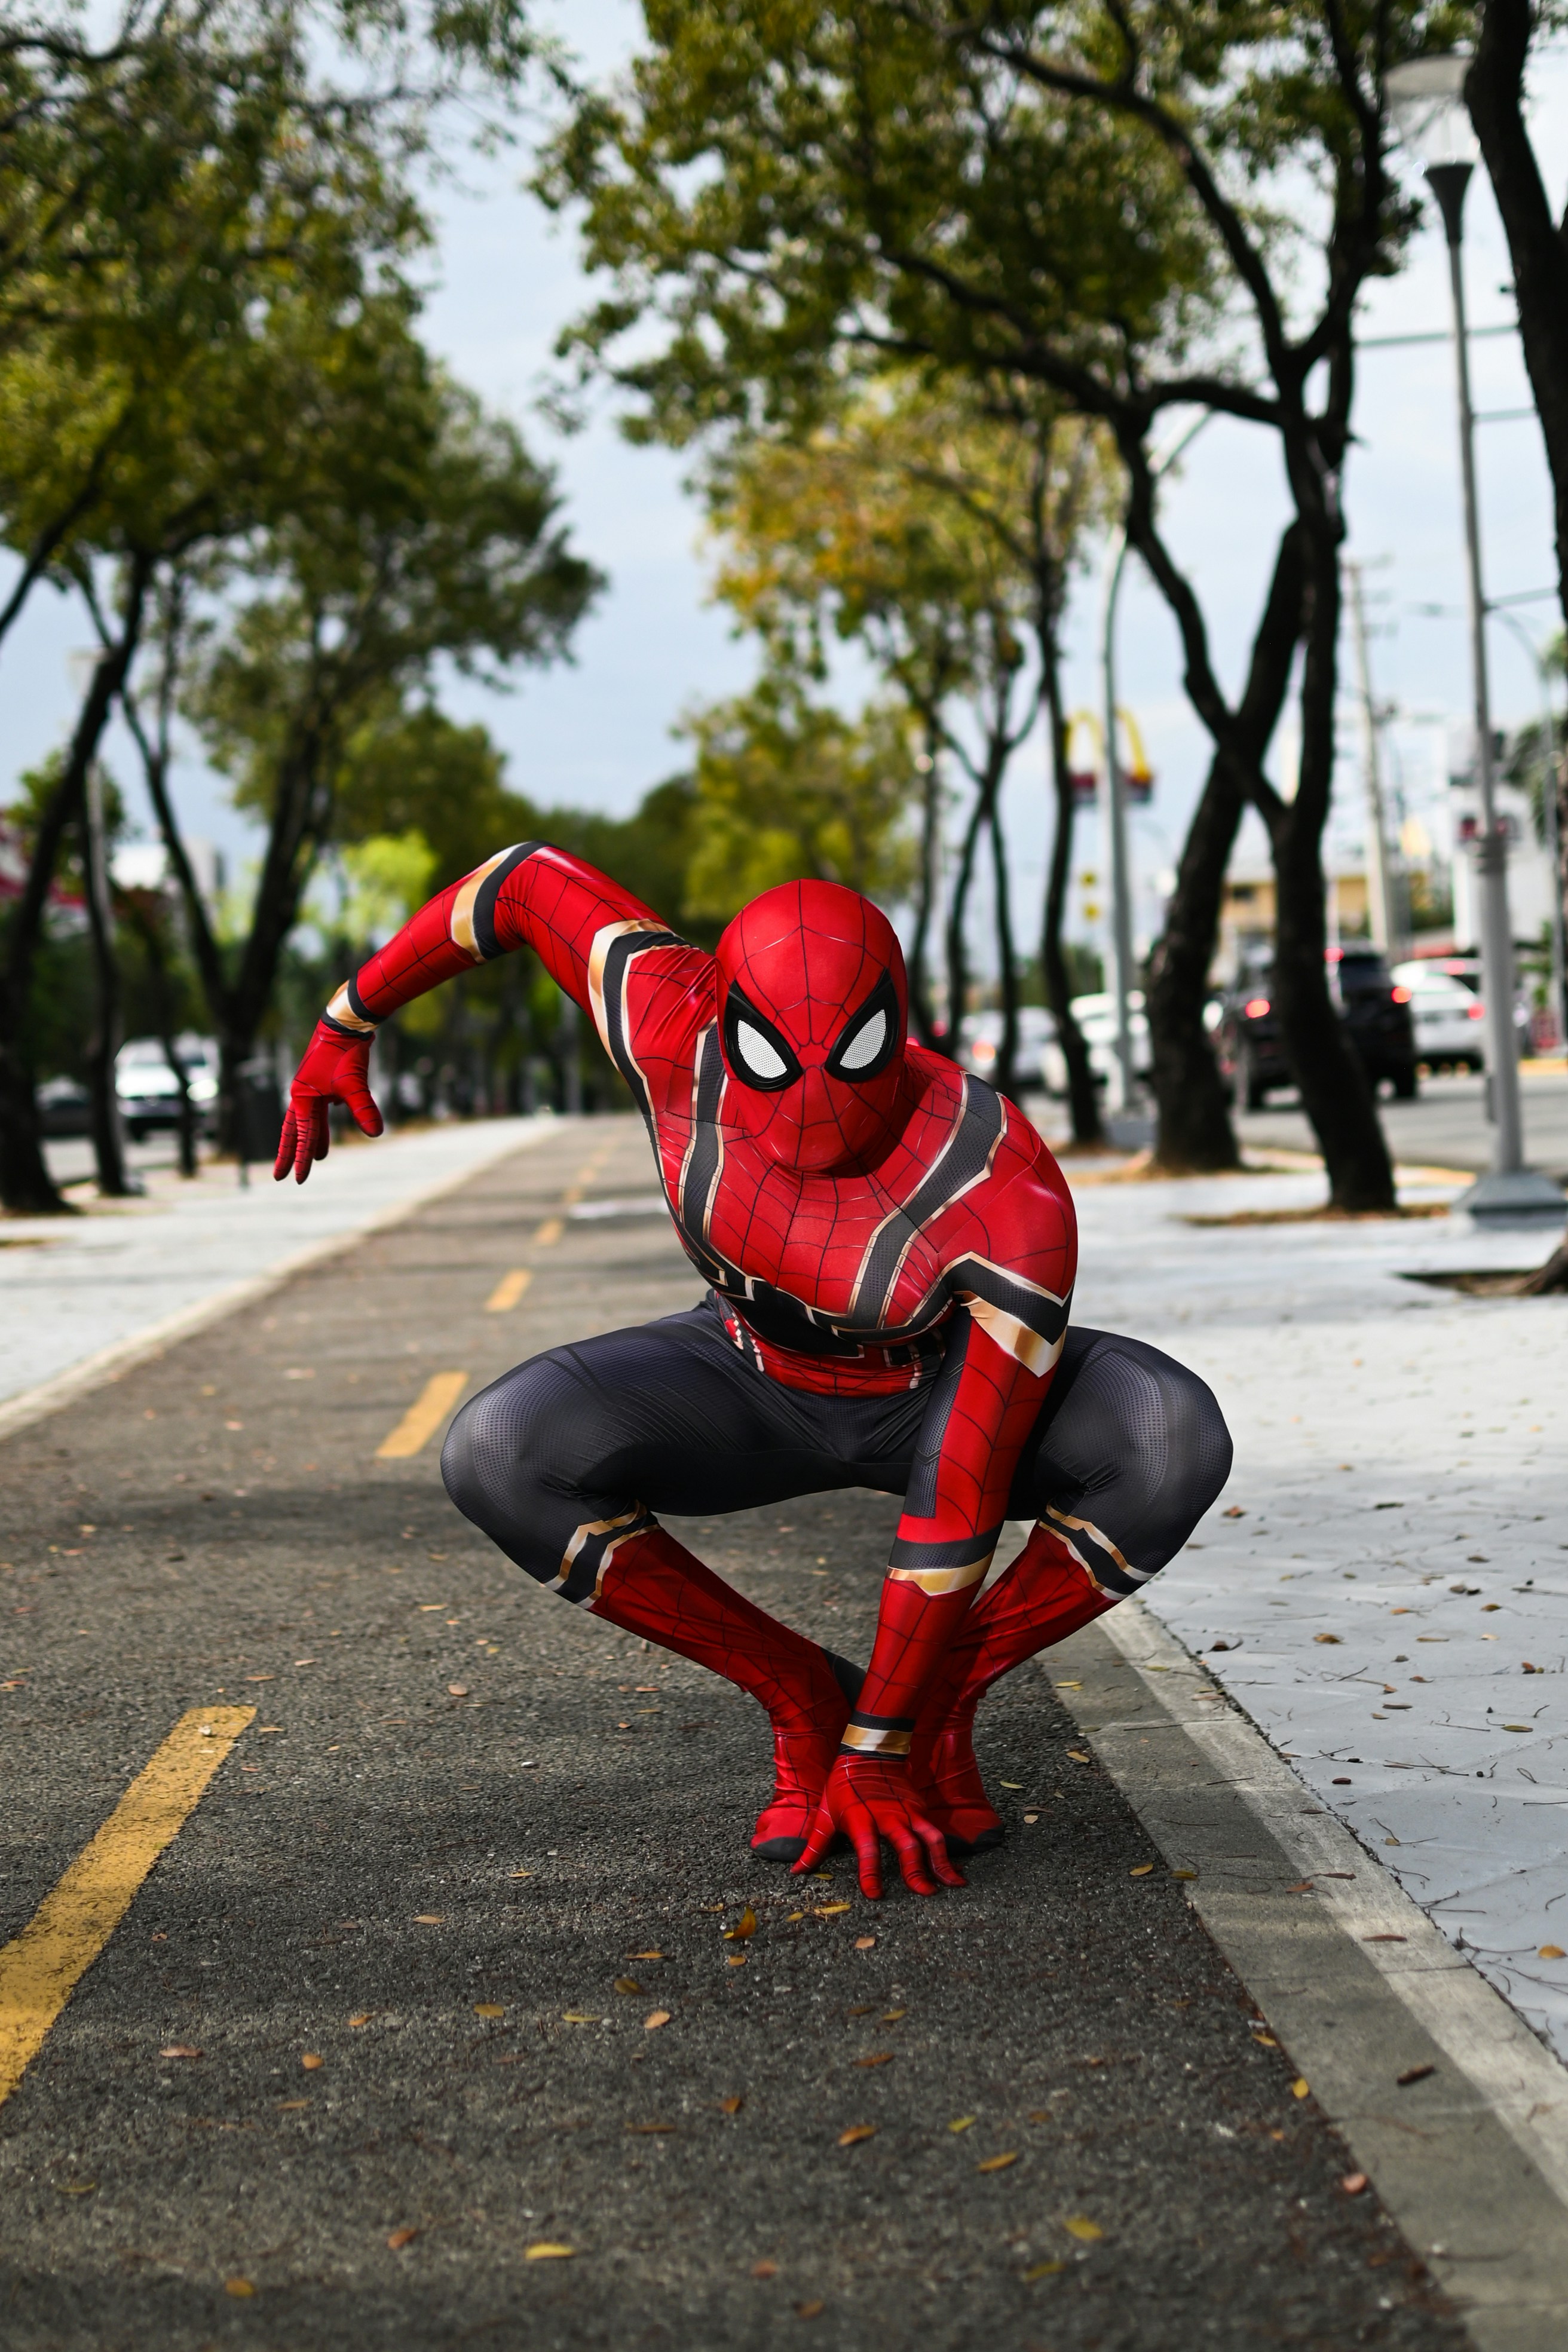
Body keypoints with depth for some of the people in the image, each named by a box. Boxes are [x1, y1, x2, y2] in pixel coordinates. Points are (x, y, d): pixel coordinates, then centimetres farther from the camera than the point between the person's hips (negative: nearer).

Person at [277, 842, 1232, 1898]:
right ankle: (800, 1695, -7)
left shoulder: (1011, 1206, -40)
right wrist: (349, 1020, -2)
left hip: (948, 1392, -2)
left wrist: (881, 1752, -29)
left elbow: (962, 1504, -35)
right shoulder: (680, 1032, -33)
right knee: (500, 1456, -26)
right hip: (758, 1378, 3)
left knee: (1176, 1446, -35)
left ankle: (940, 1703, -10)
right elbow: (534, 879, -15)